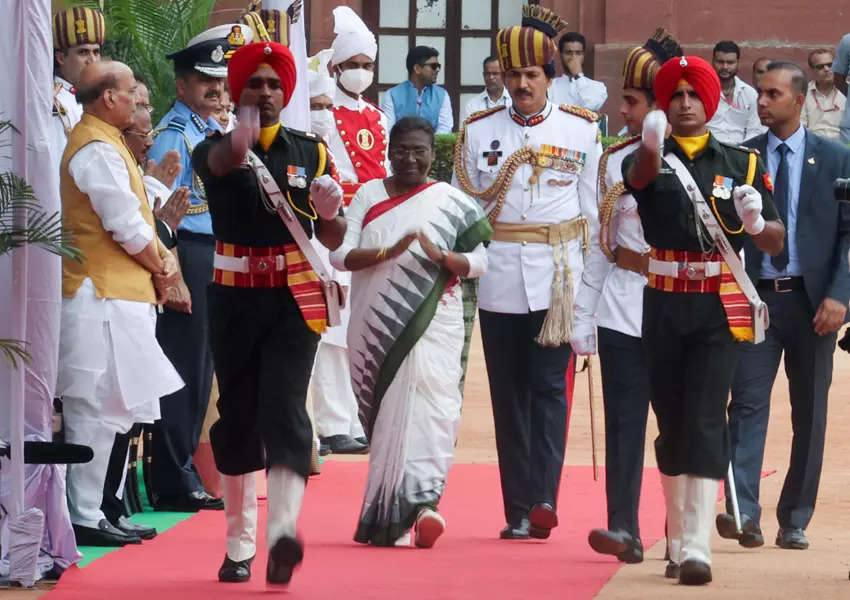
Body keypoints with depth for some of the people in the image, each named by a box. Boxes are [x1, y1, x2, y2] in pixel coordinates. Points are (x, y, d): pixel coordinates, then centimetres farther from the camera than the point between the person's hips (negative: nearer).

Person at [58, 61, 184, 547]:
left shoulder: (104, 143, 19)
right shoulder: (98, 150, -14)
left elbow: (134, 216, 20)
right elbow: (127, 226, -18)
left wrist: (161, 259, 4)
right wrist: (160, 269, -3)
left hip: (114, 292, 11)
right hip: (104, 293, -11)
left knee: (106, 409, 12)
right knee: (99, 408, -9)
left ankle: (91, 510, 15)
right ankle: (86, 518, -7)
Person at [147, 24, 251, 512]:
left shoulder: (217, 131, 15)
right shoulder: (173, 134, -12)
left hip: (219, 256, 9)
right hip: (188, 256, -9)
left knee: (201, 370, 13)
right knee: (184, 370, -6)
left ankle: (184, 473, 20)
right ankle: (174, 484, -2)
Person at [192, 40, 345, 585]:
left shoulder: (310, 152, 6)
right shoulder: (215, 150, 2)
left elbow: (333, 240, 9)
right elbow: (217, 162, -26)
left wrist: (331, 212, -15)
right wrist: (238, 144, -50)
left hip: (294, 300, -1)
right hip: (234, 298, 1)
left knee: (285, 411, -16)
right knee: (237, 417, 7)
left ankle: (284, 531, -32)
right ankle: (240, 546, 19)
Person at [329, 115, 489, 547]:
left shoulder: (451, 202, 5)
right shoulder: (369, 196, 9)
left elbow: (479, 261, 0)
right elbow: (340, 254, -2)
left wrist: (441, 257, -18)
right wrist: (388, 253, -17)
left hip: (431, 325, -2)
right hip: (376, 328, 2)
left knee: (427, 407, -15)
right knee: (386, 414, 5)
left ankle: (422, 501, -21)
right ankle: (390, 515, 12)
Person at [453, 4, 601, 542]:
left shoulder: (581, 130, 5)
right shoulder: (479, 132, 8)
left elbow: (592, 209, 9)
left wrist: (590, 273, 7)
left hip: (558, 279, -2)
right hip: (499, 280, 2)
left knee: (549, 387, -10)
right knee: (509, 394, 3)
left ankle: (544, 499, -16)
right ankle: (518, 512, 6)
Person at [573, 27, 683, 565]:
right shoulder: (615, 161, 6)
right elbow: (601, 245, 10)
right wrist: (582, 318, 7)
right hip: (623, 311, 3)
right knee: (624, 419, -2)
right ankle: (624, 531, -5)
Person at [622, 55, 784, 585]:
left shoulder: (740, 163, 7)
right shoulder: (652, 159, 5)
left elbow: (777, 243, 8)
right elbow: (640, 174, -21)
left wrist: (755, 222, -16)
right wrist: (651, 145, -44)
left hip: (719, 309, -1)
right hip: (662, 306, 1)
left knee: (705, 424, -10)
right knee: (671, 423, 9)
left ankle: (696, 549, -16)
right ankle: (677, 536, 22)